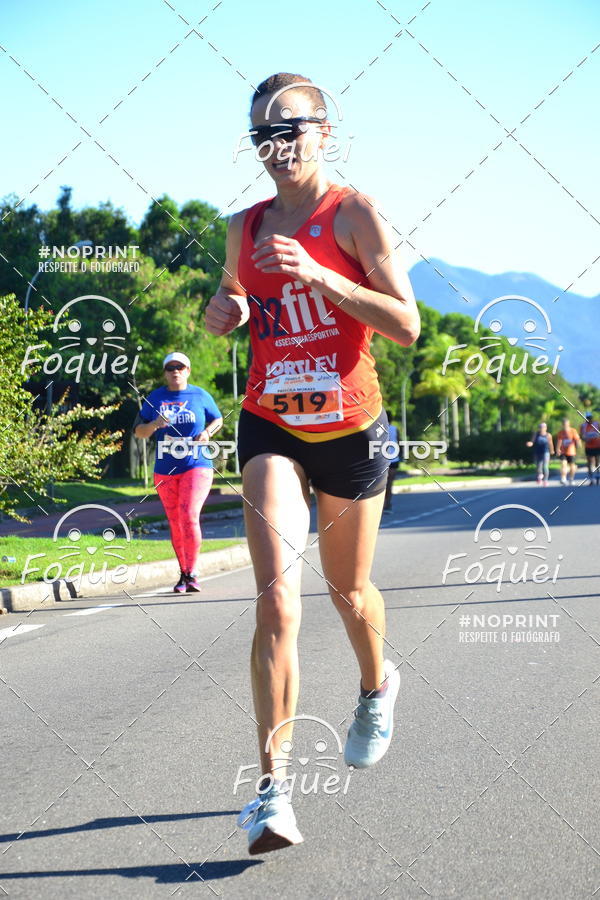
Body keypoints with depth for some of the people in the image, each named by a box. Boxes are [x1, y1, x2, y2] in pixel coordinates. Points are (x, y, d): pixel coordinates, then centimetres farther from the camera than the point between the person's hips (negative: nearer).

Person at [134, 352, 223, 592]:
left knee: (189, 517, -16)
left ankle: (192, 573, -9)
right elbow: (138, 431, 8)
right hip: (165, 471, 3)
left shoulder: (200, 396, 4)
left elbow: (218, 419, 17)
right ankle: (183, 573, 19)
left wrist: (208, 432, -4)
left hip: (196, 466, -3)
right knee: (175, 523, 7)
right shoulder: (155, 398, 8)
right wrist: (154, 425, -13)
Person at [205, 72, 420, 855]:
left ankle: (377, 685, 49)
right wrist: (223, 311, 0)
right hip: (270, 427, 2)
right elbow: (227, 310, 25)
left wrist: (317, 275, -24)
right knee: (277, 599, -15)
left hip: (350, 428, -2)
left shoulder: (353, 213, -6)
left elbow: (407, 325, -14)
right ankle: (273, 786, -15)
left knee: (349, 592, 14)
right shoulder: (244, 228, 8)